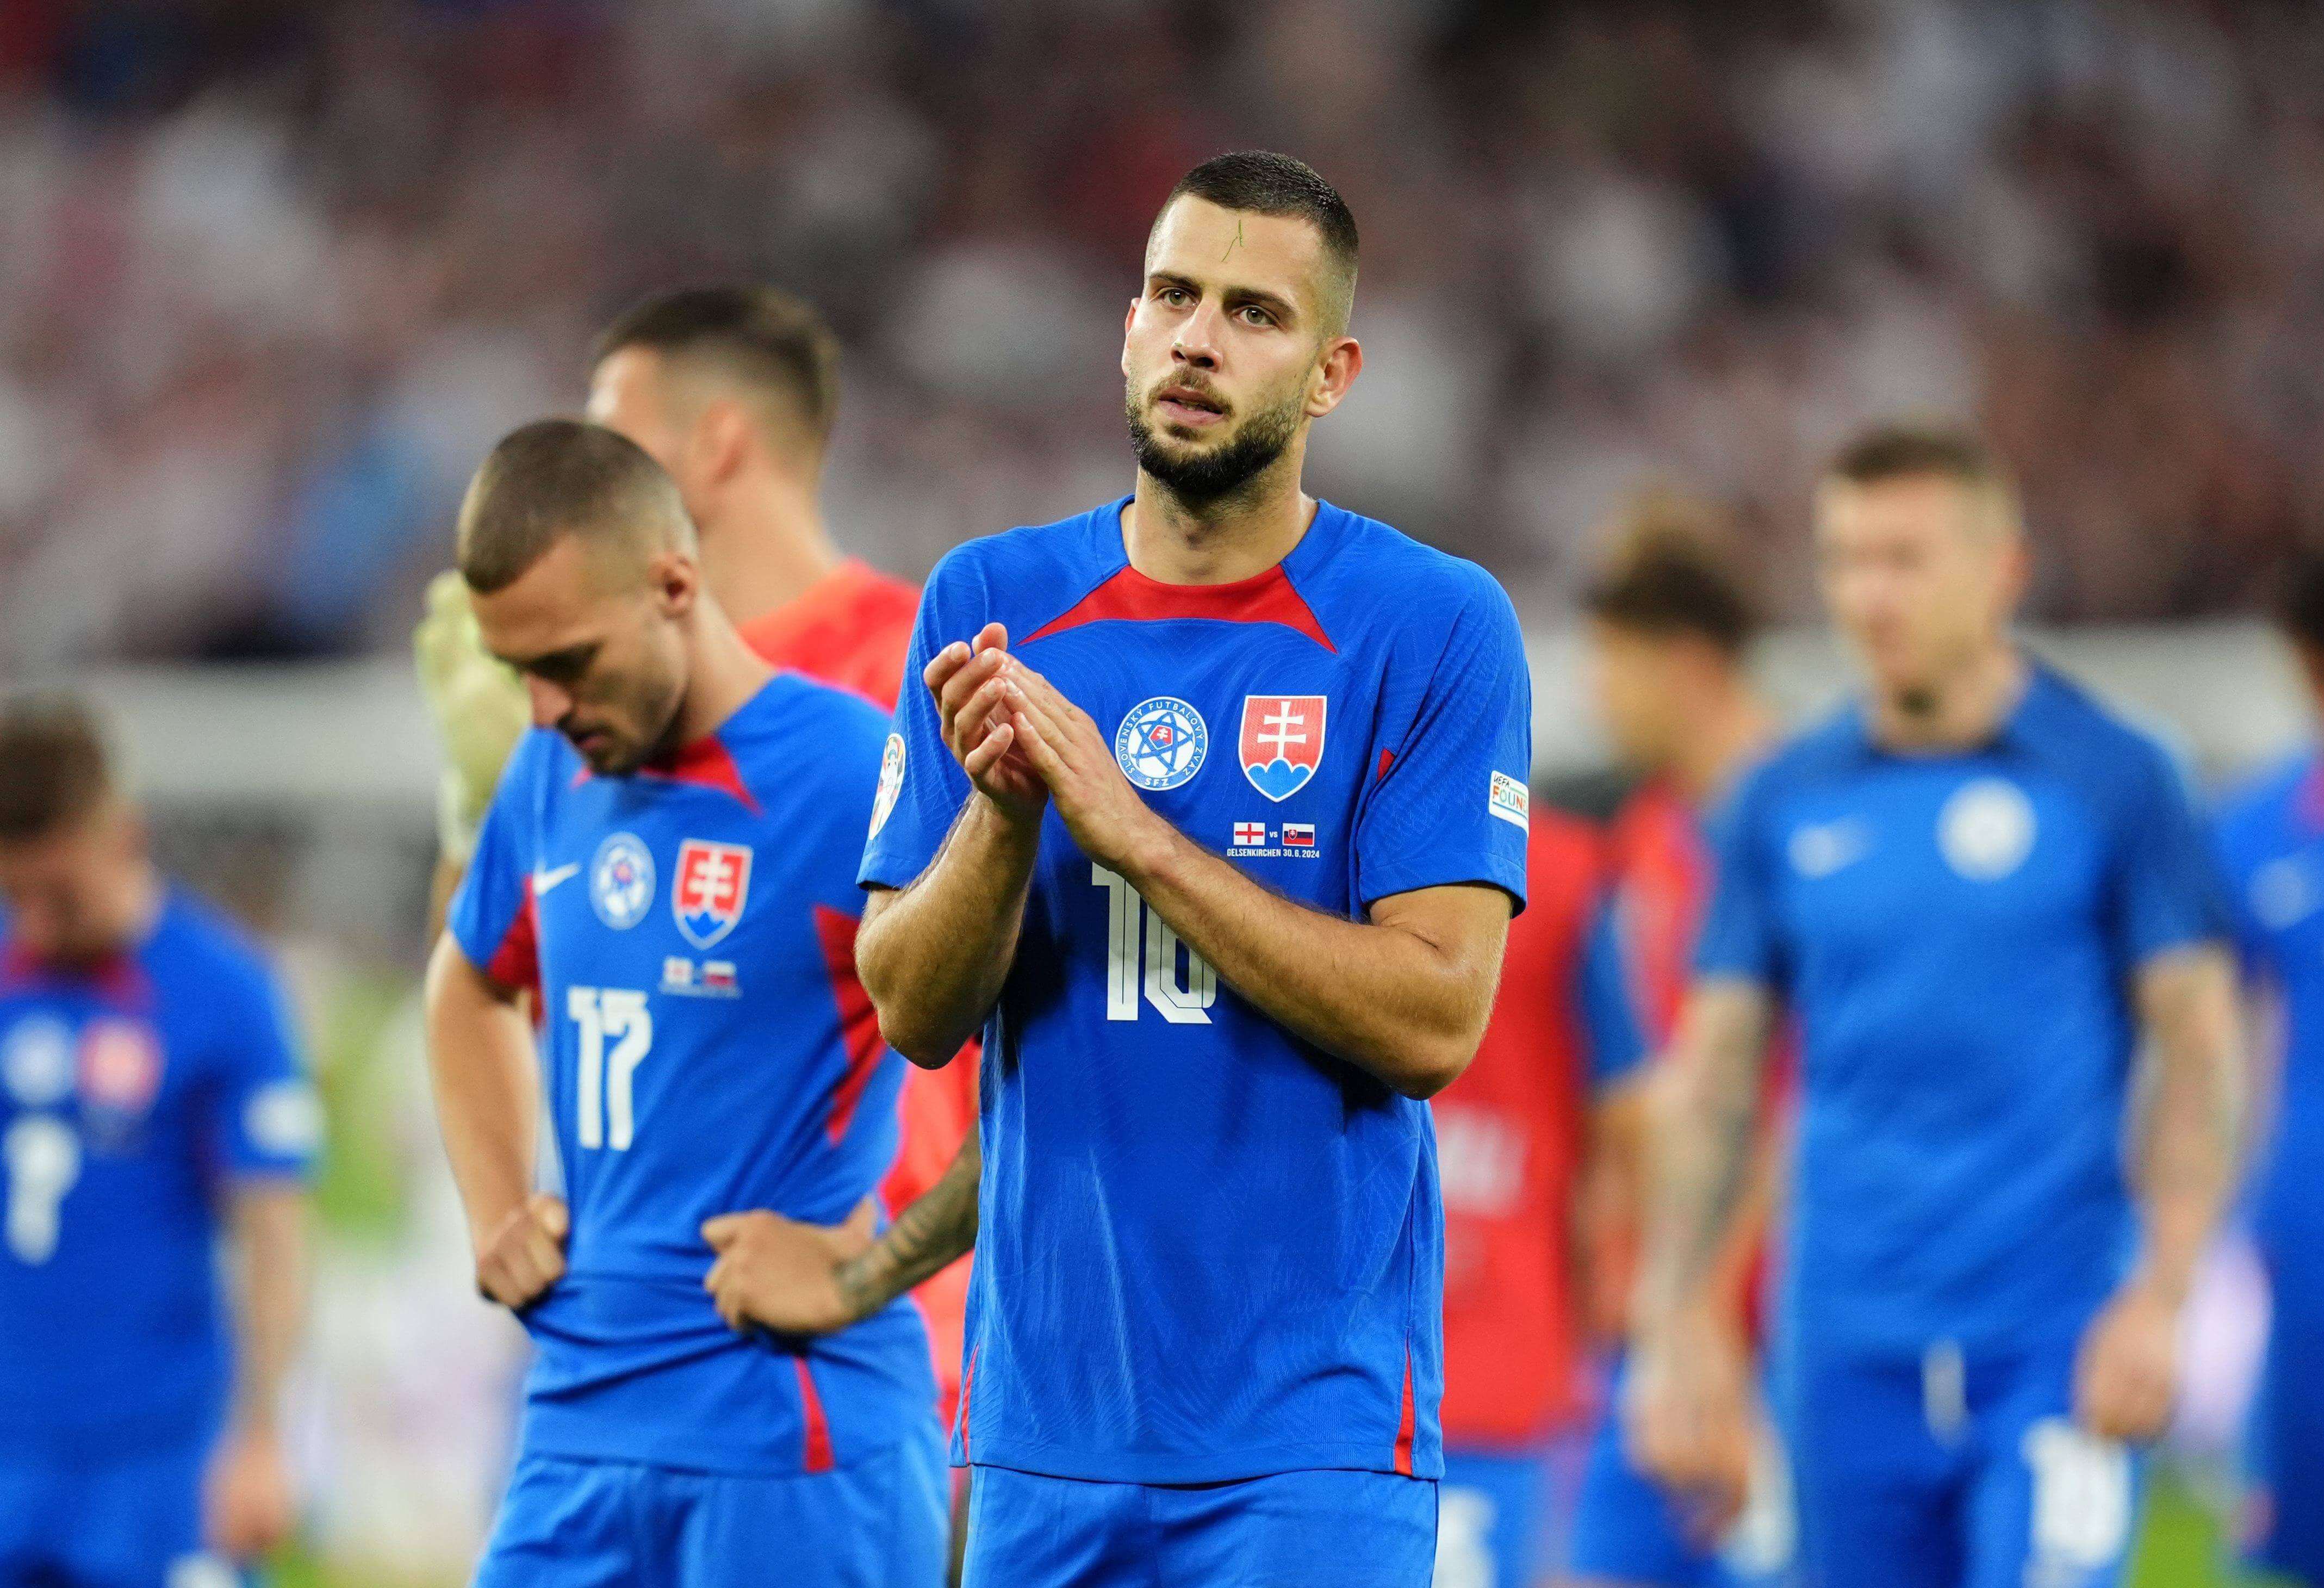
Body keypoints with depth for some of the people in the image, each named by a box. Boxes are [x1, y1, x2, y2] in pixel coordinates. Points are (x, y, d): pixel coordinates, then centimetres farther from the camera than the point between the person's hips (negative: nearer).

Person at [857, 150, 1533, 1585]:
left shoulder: (1437, 629, -4)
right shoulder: (991, 604, 7)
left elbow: (1434, 1020, -12)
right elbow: (915, 1014, 4)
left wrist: (1130, 830, -16)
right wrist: (1001, 816, -16)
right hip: (1046, 1424, 4)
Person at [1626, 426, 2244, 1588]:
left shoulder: (2111, 781, -1)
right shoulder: (1782, 804, 8)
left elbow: (2197, 1054, -2)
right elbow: (1713, 1077, 12)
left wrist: (2157, 1301, -11)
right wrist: (1676, 1322, 5)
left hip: (2052, 1348, -4)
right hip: (1852, 1349, 4)